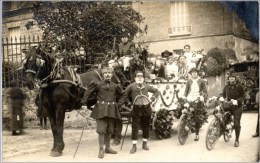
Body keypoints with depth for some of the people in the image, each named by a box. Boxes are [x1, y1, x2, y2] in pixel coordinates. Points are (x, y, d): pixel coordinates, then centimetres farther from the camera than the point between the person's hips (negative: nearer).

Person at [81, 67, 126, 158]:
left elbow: (122, 95, 18)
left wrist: (119, 104, 8)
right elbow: (88, 92, 3)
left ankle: (108, 147, 24)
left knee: (109, 130, 11)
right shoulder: (98, 85, -2)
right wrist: (84, 101, -3)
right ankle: (101, 149, 3)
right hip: (101, 109, -3)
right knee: (101, 130, -5)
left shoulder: (115, 86, 6)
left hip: (111, 110, 3)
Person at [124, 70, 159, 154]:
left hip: (146, 108, 3)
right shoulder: (131, 86, -2)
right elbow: (124, 95, 1)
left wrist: (152, 99, 7)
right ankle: (134, 146, 1)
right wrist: (129, 103, -4)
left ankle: (145, 144, 24)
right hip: (136, 109, -3)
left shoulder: (146, 86, 7)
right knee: (135, 127, -5)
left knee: (146, 127, 9)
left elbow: (156, 91, 18)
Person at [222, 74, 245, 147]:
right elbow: (223, 95, 15)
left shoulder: (239, 87, 1)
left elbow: (242, 96, -3)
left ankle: (237, 140, 4)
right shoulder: (226, 87, 11)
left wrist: (237, 101, -19)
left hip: (237, 107, -3)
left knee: (236, 124, -6)